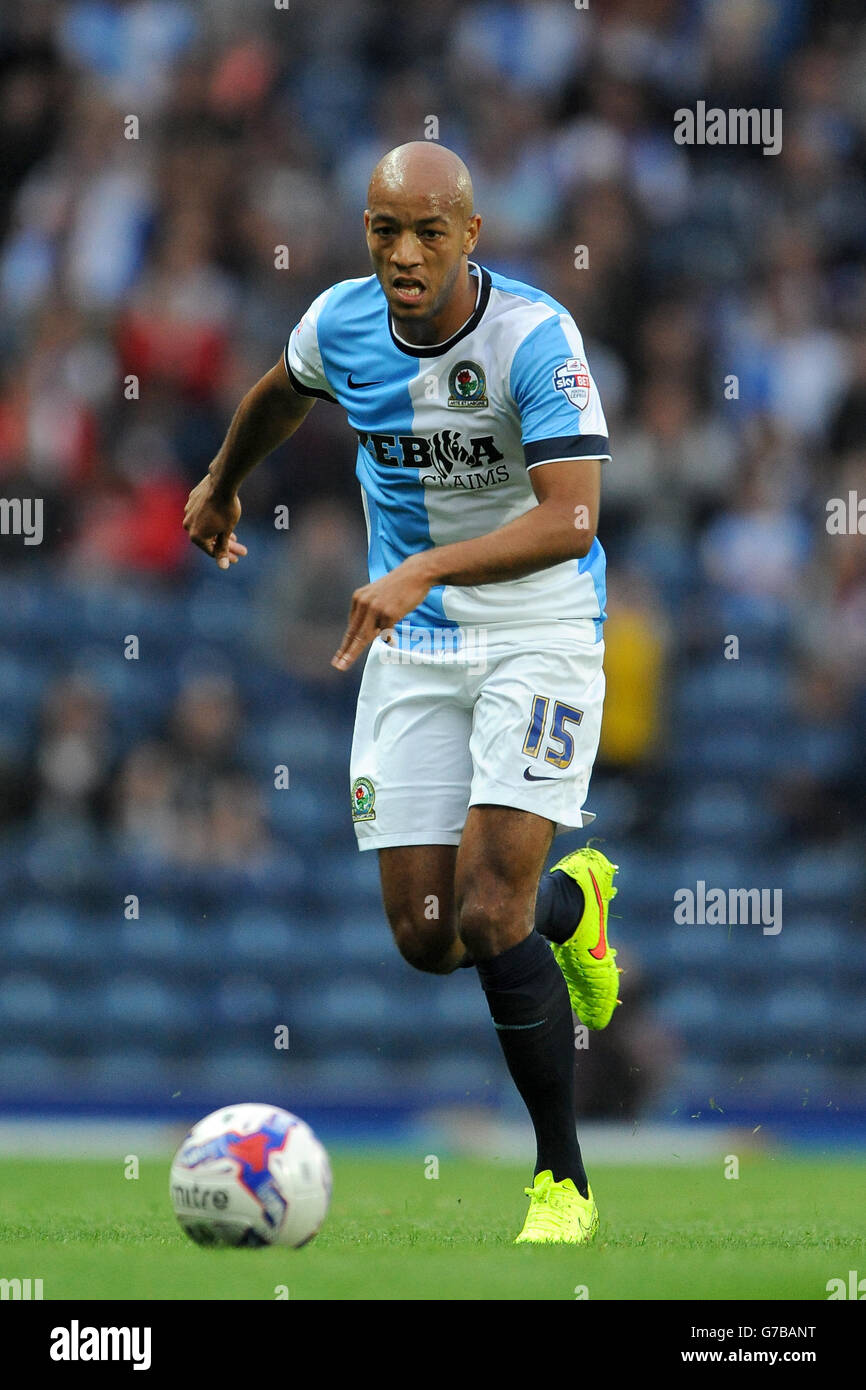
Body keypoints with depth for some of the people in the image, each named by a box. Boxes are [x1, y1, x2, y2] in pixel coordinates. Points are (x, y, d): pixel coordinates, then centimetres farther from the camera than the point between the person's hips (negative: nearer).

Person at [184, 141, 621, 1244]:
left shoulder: (534, 336, -21)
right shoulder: (340, 323, -5)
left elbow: (570, 519, -30)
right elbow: (283, 393, 21)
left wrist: (424, 570, -41)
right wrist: (220, 483, 37)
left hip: (539, 635, -5)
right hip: (411, 648, 5)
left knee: (488, 914, -18)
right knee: (426, 937, -1)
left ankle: (564, 1179, -2)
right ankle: (570, 905, 36)